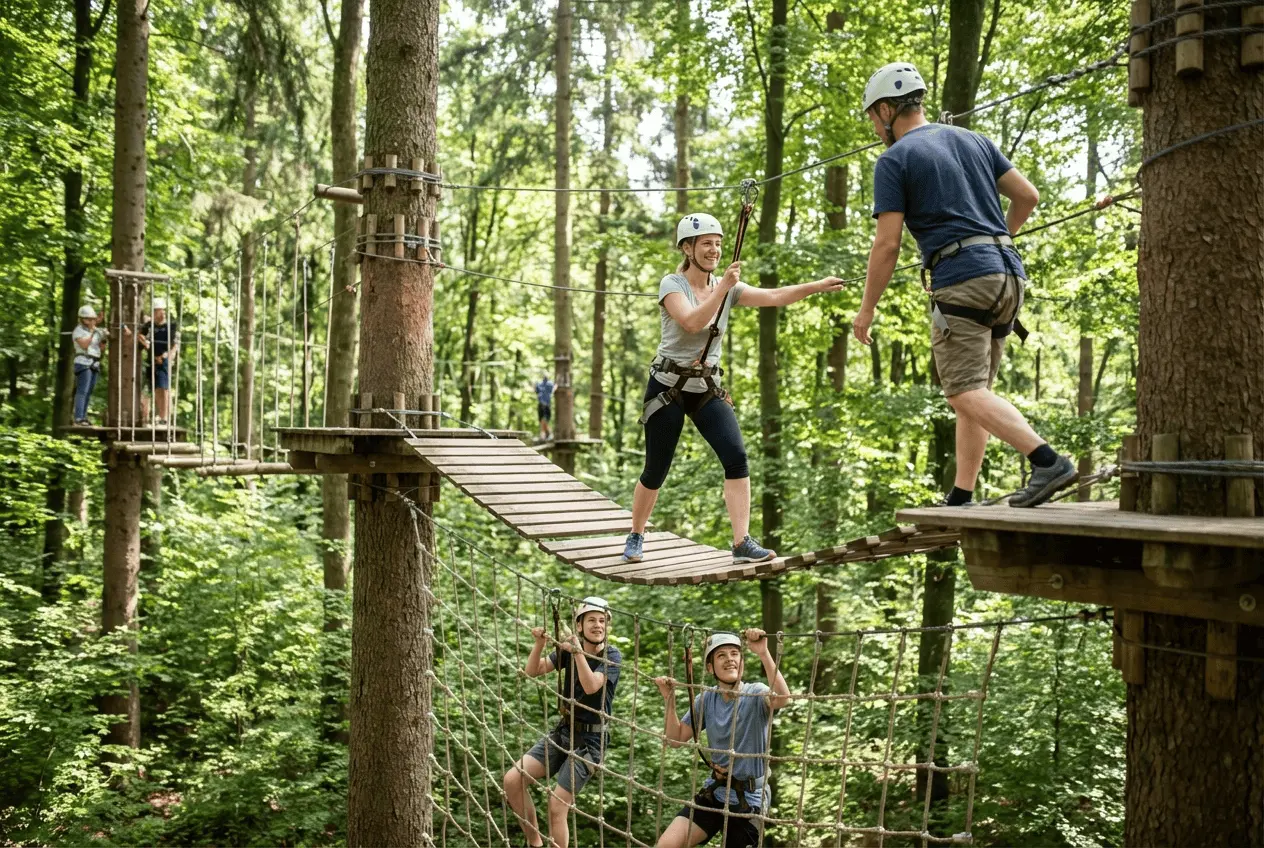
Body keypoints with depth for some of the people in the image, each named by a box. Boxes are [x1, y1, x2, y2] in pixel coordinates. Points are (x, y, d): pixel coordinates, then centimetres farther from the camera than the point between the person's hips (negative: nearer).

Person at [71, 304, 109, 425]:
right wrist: (92, 333, -17)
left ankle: (83, 417, 7)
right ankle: (78, 418, -17)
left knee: (89, 392, 5)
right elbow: (84, 345, -16)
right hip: (83, 363, -7)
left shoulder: (96, 330, 14)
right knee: (82, 391, -13)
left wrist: (105, 337, -6)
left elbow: (101, 346, 12)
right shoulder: (78, 330, -4)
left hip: (95, 364, 7)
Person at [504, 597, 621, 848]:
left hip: (589, 740, -5)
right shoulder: (568, 647, 1)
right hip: (562, 731, 5)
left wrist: (578, 651, -35)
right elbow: (532, 671, -4)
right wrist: (540, 642, -21)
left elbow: (591, 686, -26)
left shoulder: (611, 655, -12)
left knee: (556, 807, -10)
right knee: (512, 780, -5)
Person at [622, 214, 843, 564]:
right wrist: (723, 286, -31)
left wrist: (817, 286, -20)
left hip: (707, 388, 4)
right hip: (668, 386, -4)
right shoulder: (671, 284, -9)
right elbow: (692, 322, -27)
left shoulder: (728, 288, 4)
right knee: (656, 470, 3)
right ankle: (636, 536, 27)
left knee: (736, 458, -16)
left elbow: (775, 296, -8)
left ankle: (742, 543, -13)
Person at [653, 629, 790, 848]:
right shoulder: (706, 699, 1)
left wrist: (764, 653, -46)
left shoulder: (755, 694, -13)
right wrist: (670, 700, -10)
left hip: (749, 798, -3)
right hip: (714, 791, 4)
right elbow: (676, 739, 4)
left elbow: (782, 698, -36)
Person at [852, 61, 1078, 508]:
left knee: (967, 392, -8)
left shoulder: (893, 160, -1)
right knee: (975, 388, 11)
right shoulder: (973, 140, 19)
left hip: (960, 277, -8)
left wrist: (866, 308, 2)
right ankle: (960, 499, 13)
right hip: (1009, 273, 8)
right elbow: (1028, 195, 16)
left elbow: (887, 243, -7)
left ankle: (1048, 461, -25)